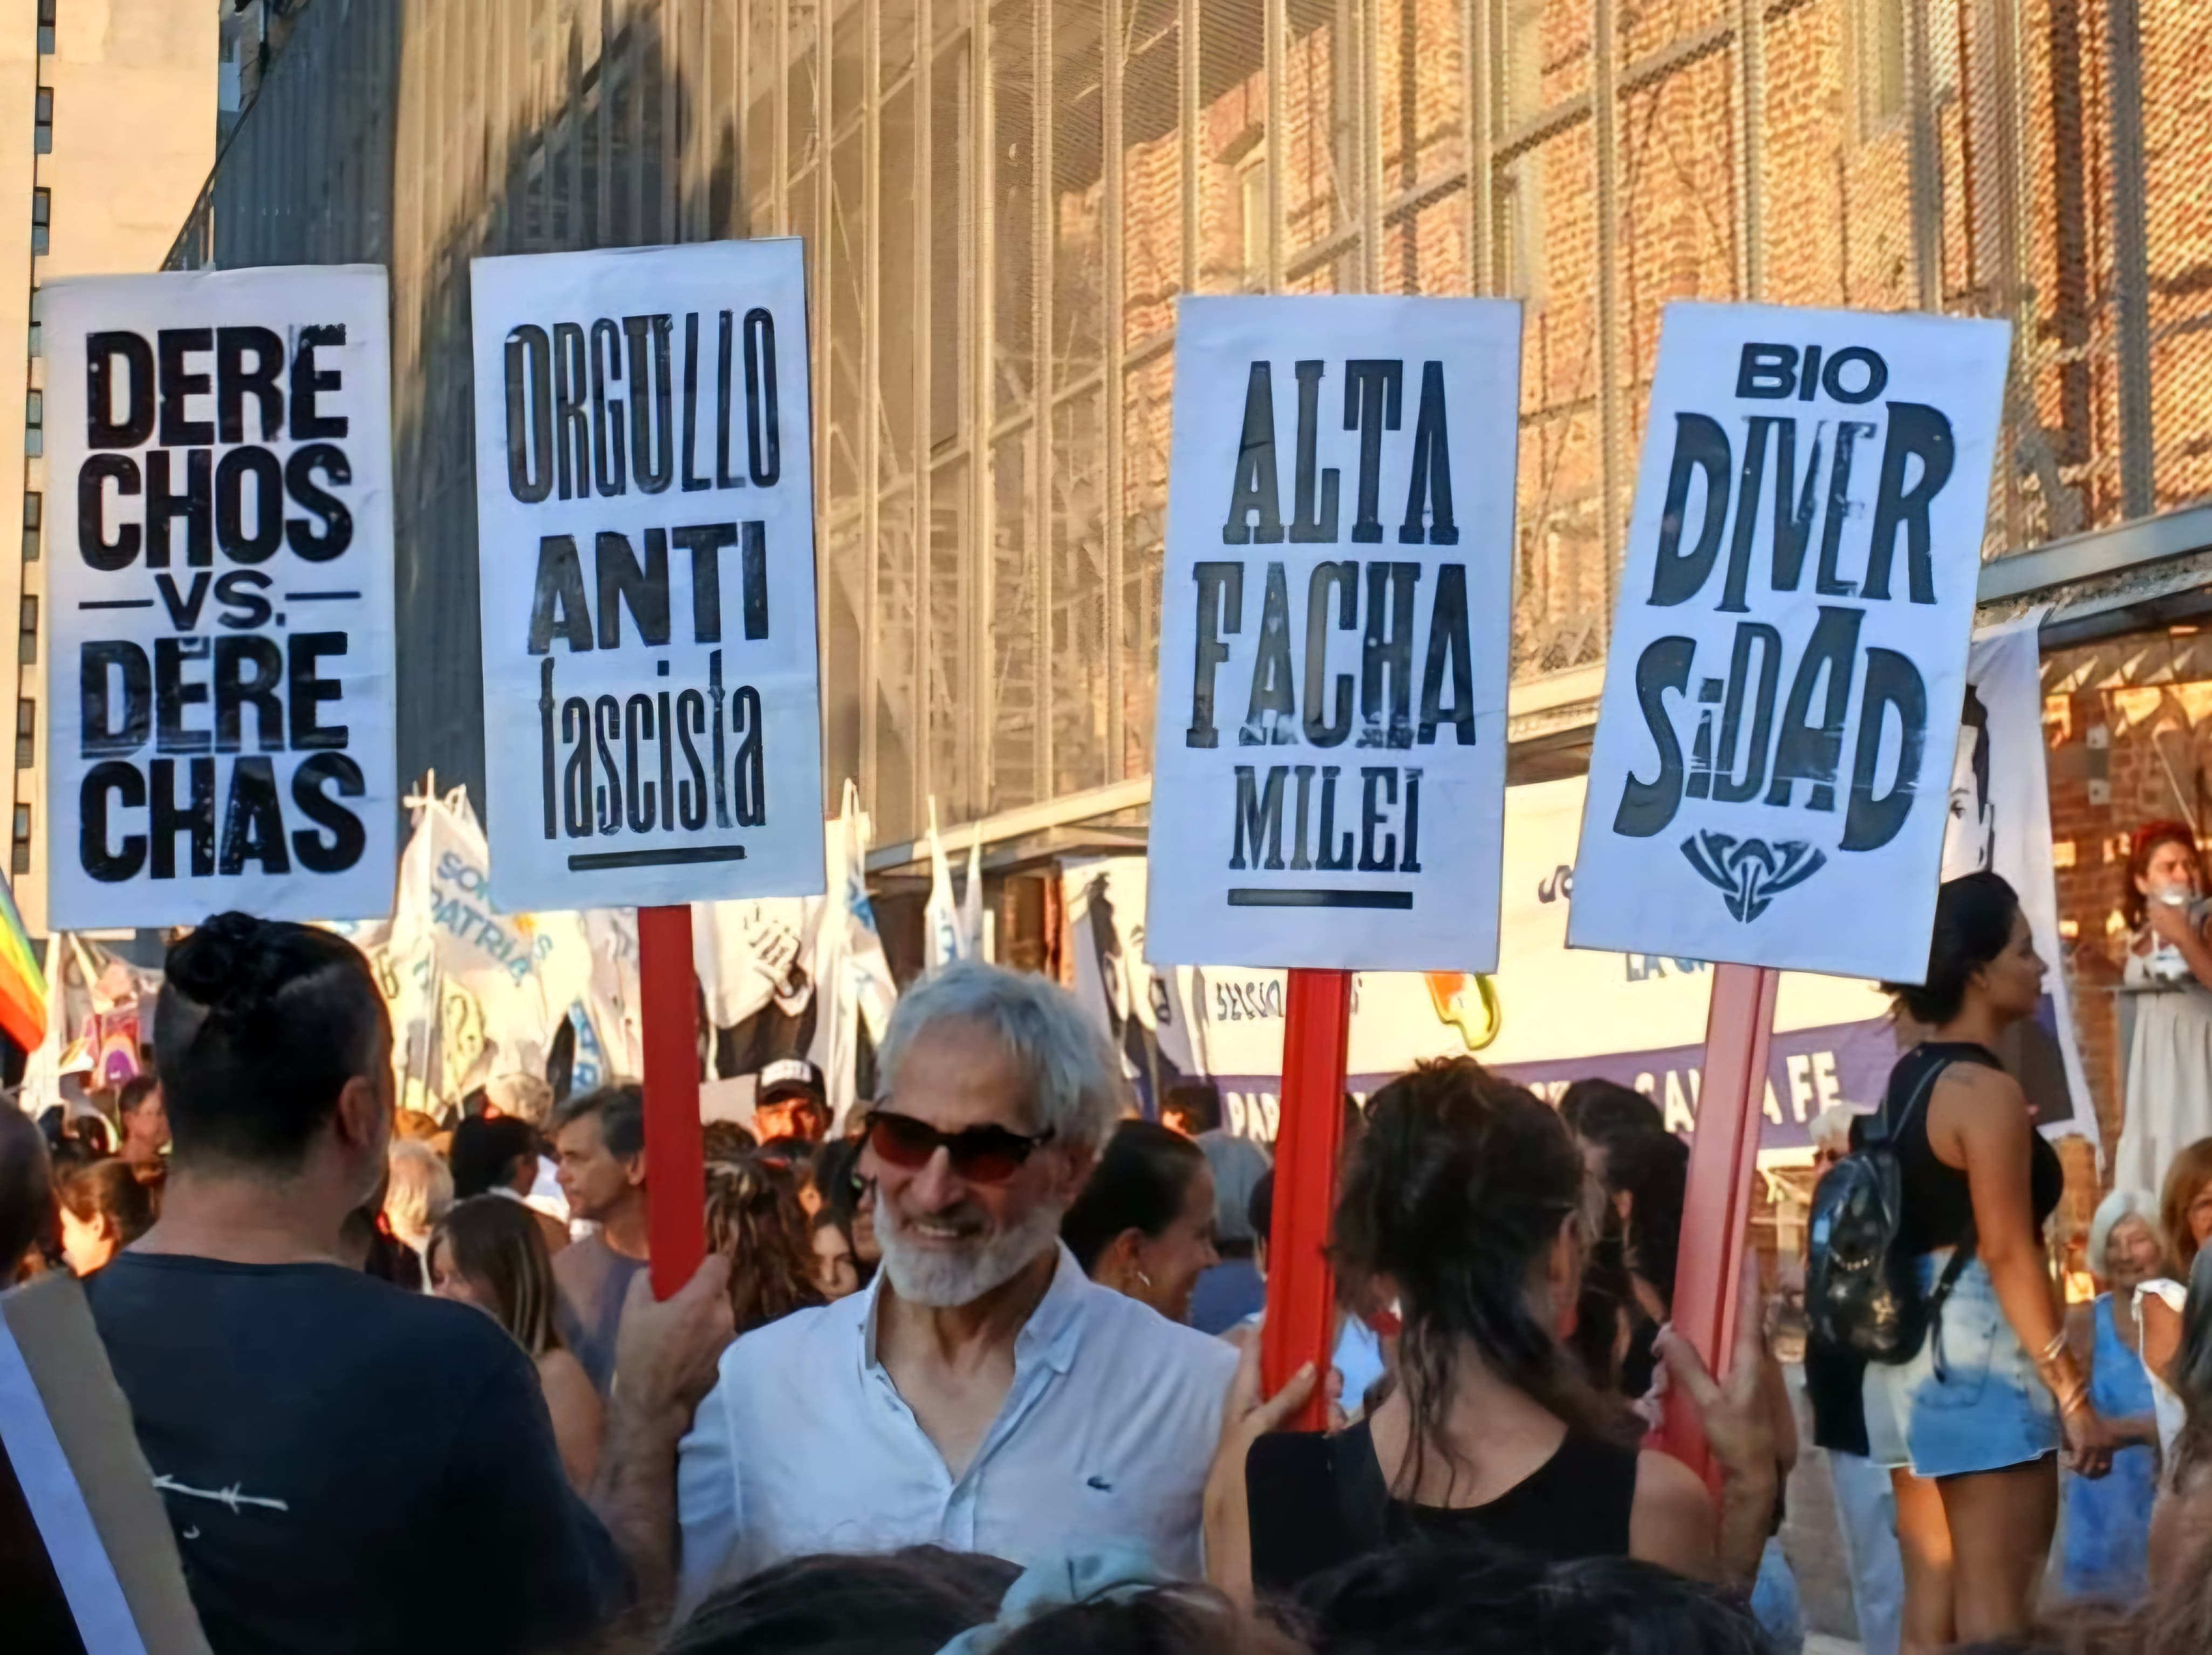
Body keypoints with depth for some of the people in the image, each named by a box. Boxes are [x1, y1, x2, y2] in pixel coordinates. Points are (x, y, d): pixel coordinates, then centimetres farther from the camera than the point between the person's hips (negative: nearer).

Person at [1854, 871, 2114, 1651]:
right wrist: (2072, 1392, -15)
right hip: (1976, 1347, -9)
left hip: (1908, 1346, 9)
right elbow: (2008, 1256, -17)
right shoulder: (1987, 1090, -13)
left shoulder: (1905, 1079, 13)